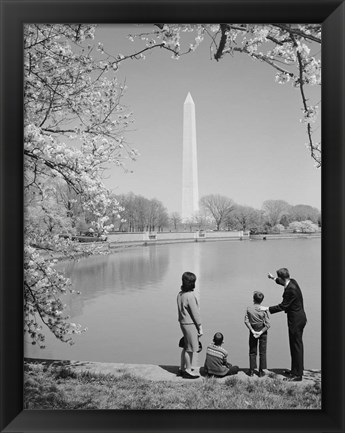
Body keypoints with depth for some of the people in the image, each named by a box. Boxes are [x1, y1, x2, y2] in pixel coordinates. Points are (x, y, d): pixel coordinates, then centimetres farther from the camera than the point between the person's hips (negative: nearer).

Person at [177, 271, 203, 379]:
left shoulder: (180, 294, 5)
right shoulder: (190, 296, -21)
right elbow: (195, 313, -17)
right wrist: (200, 327, -9)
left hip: (183, 323, 9)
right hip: (191, 324, -9)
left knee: (186, 347, 19)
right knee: (191, 348, 4)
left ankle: (182, 369, 28)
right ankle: (188, 371, 14)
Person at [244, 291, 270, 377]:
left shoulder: (249, 309, -12)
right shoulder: (264, 310, -13)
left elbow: (246, 321, -15)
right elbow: (268, 324, -14)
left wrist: (252, 331, -13)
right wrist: (261, 332, -12)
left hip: (253, 331, 1)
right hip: (262, 331, -1)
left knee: (252, 351, 13)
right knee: (262, 352, 11)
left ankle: (251, 370, 16)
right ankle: (261, 371, 15)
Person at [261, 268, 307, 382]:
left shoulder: (290, 289, -26)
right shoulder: (292, 282, 2)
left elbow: (283, 306, -20)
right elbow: (284, 283, 28)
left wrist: (267, 308, -14)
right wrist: (274, 278, 37)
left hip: (296, 321, -10)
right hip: (298, 318, 10)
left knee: (297, 346, -1)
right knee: (295, 346, 19)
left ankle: (298, 375, 8)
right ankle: (295, 369, 31)